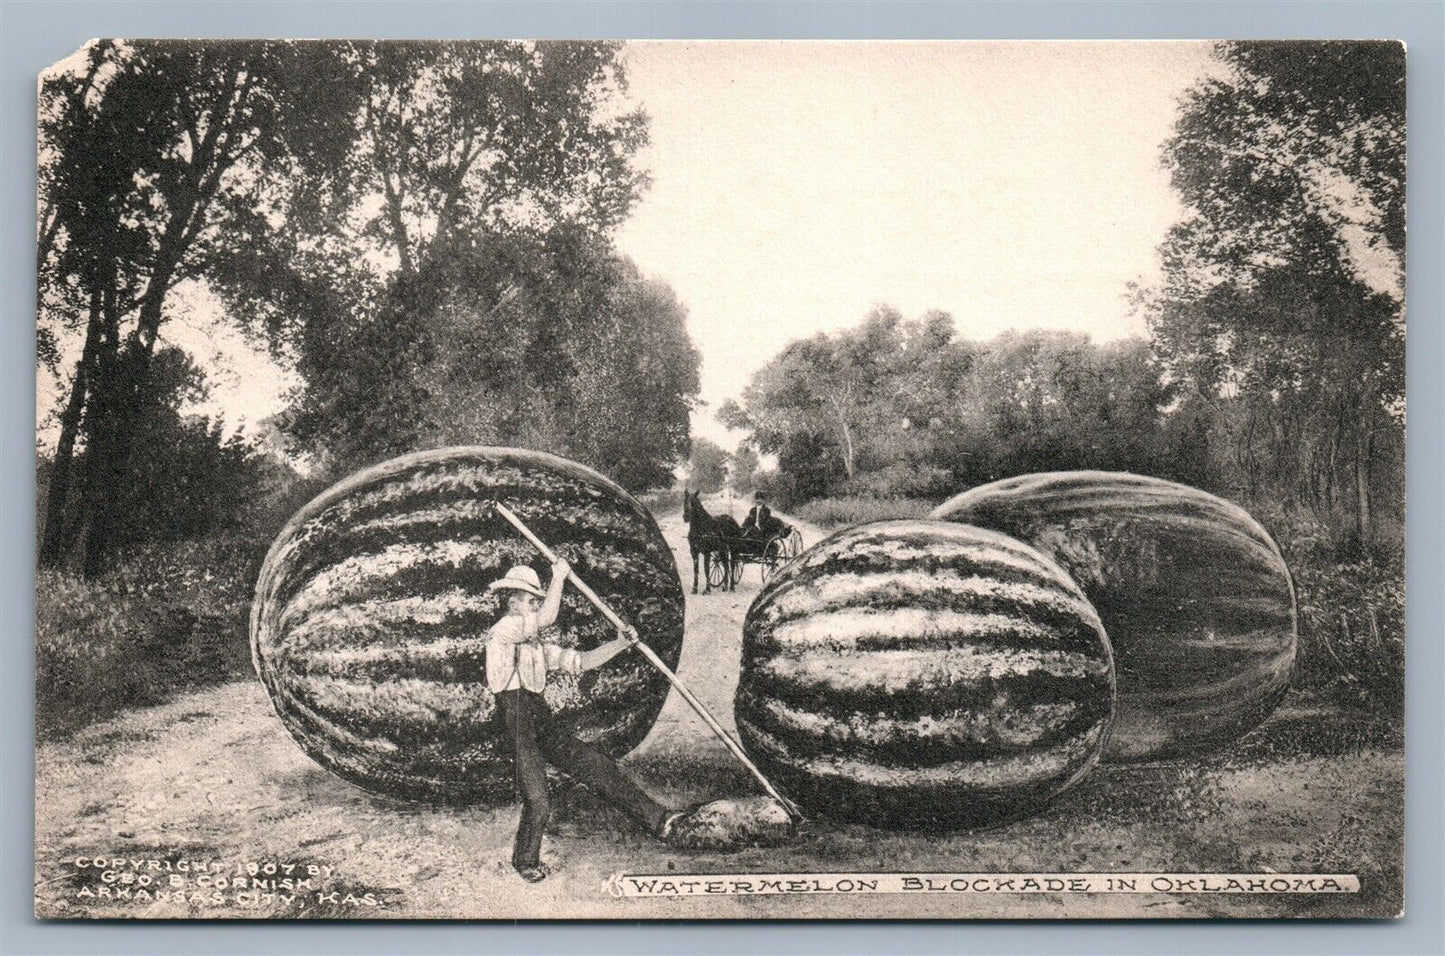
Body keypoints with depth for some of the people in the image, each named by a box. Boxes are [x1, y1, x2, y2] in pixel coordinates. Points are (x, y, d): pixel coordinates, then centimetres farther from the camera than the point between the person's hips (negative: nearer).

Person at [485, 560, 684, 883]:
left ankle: (656, 818, 1)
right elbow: (547, 619, -22)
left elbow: (579, 661, 19)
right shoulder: (503, 630, -5)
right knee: (537, 801, -7)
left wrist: (620, 644, 8)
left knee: (596, 764, 0)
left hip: (543, 721, 8)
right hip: (518, 719, -8)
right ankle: (526, 862, 18)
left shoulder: (536, 645, 22)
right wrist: (559, 576, -11)